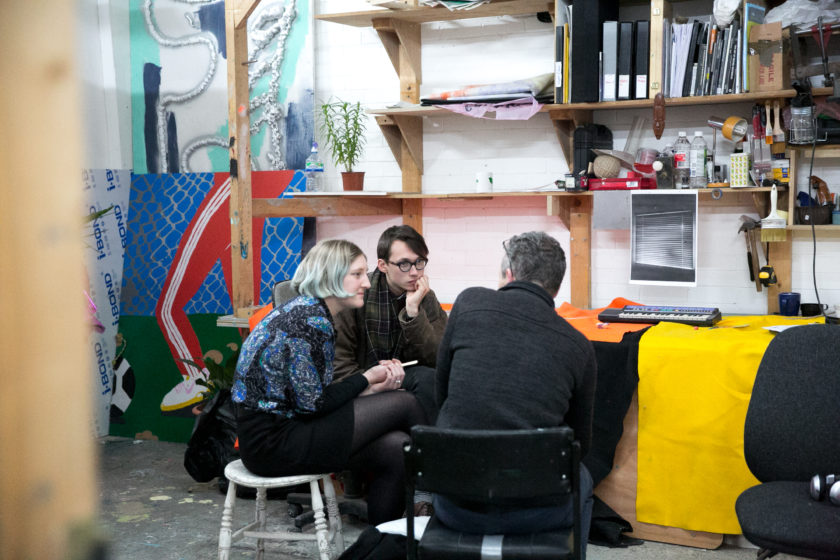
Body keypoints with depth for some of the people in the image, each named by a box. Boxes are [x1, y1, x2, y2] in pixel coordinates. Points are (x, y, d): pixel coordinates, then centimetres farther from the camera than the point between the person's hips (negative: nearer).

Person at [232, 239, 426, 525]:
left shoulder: (308, 311, 13)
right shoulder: (309, 319, -17)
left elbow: (319, 394, 11)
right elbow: (312, 404, -18)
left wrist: (372, 388, 0)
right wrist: (366, 379, -5)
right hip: (273, 443, -9)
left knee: (396, 448, -3)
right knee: (403, 403, -8)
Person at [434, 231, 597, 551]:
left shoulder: (469, 303, -3)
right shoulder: (579, 347, -1)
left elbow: (442, 395, 8)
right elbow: (580, 445, 9)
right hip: (533, 511, 0)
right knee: (580, 479, 33)